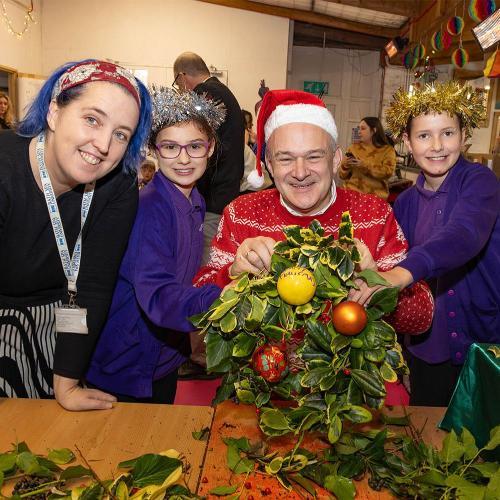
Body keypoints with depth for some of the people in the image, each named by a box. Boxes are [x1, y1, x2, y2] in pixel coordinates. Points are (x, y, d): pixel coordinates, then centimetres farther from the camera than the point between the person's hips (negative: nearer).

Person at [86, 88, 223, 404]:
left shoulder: (196, 203, -1)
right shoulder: (149, 208, -26)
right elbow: (155, 294, -38)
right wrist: (221, 298, -53)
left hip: (167, 355, 8)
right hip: (125, 367, -7)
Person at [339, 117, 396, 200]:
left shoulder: (388, 150, 4)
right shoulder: (354, 147, 11)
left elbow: (388, 172, -11)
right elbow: (342, 175, 11)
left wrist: (365, 165, -18)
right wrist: (345, 166, -9)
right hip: (351, 193, 2)